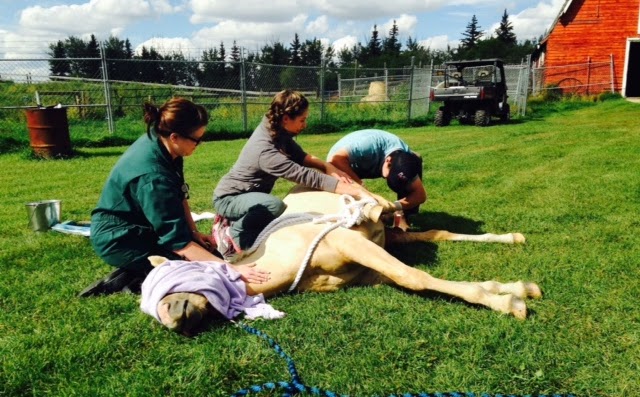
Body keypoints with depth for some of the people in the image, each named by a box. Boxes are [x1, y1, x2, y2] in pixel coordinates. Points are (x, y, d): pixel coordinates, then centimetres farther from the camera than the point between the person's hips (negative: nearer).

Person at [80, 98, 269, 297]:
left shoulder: (157, 142, -8)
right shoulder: (153, 176, -33)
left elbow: (179, 195, 6)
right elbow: (179, 243, -32)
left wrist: (194, 232, -1)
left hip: (137, 228, 9)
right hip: (120, 240, -9)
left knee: (206, 250, 8)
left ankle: (136, 272, 6)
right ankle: (128, 280, -9)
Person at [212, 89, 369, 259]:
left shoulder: (276, 129, -10)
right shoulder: (266, 151, -35)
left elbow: (299, 156, 0)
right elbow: (306, 176, -39)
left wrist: (327, 166, -20)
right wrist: (356, 191, -40)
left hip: (249, 194, 9)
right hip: (229, 198, -9)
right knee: (275, 206, -38)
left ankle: (235, 221, 20)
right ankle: (232, 234, -12)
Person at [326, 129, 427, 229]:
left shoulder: (406, 160, -27)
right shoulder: (370, 146, -45)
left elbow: (420, 195, -24)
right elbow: (334, 159, -53)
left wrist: (395, 206, -41)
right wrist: (358, 183, -49)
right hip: (348, 164, -4)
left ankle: (401, 217, -10)